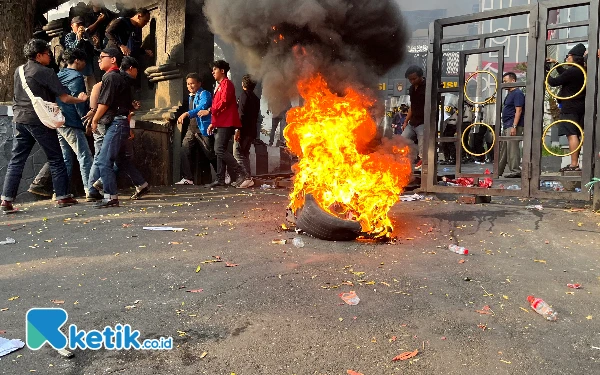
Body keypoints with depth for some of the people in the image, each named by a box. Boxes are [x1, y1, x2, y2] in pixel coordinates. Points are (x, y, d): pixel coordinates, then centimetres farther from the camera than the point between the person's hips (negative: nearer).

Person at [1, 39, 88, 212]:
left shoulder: (18, 71, 12)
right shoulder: (45, 72, -8)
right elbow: (65, 98, -9)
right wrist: (80, 99, 7)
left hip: (20, 119, 6)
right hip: (39, 120, -6)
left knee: (16, 160, 7)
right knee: (56, 159, 5)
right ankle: (63, 196, 9)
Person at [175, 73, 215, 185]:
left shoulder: (204, 94, -8)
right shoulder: (191, 96, 20)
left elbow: (201, 108, -25)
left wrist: (186, 114, -37)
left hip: (203, 129, -8)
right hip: (192, 129, 8)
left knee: (211, 155, -1)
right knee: (185, 150, -6)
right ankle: (188, 178, -3)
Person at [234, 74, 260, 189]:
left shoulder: (244, 95, -9)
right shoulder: (256, 98, 17)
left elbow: (241, 114, -18)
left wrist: (238, 129, -21)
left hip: (243, 130, -9)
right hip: (252, 130, 9)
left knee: (238, 154, -7)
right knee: (245, 154, 15)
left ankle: (248, 178, -14)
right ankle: (247, 179, 15)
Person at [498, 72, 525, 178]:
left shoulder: (518, 93, -10)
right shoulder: (510, 94, 19)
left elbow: (518, 111, -17)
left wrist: (514, 126, -23)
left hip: (513, 125, -10)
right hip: (506, 126, 10)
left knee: (512, 148, -10)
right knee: (503, 148, 13)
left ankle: (515, 171, -6)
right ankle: (498, 171, 20)